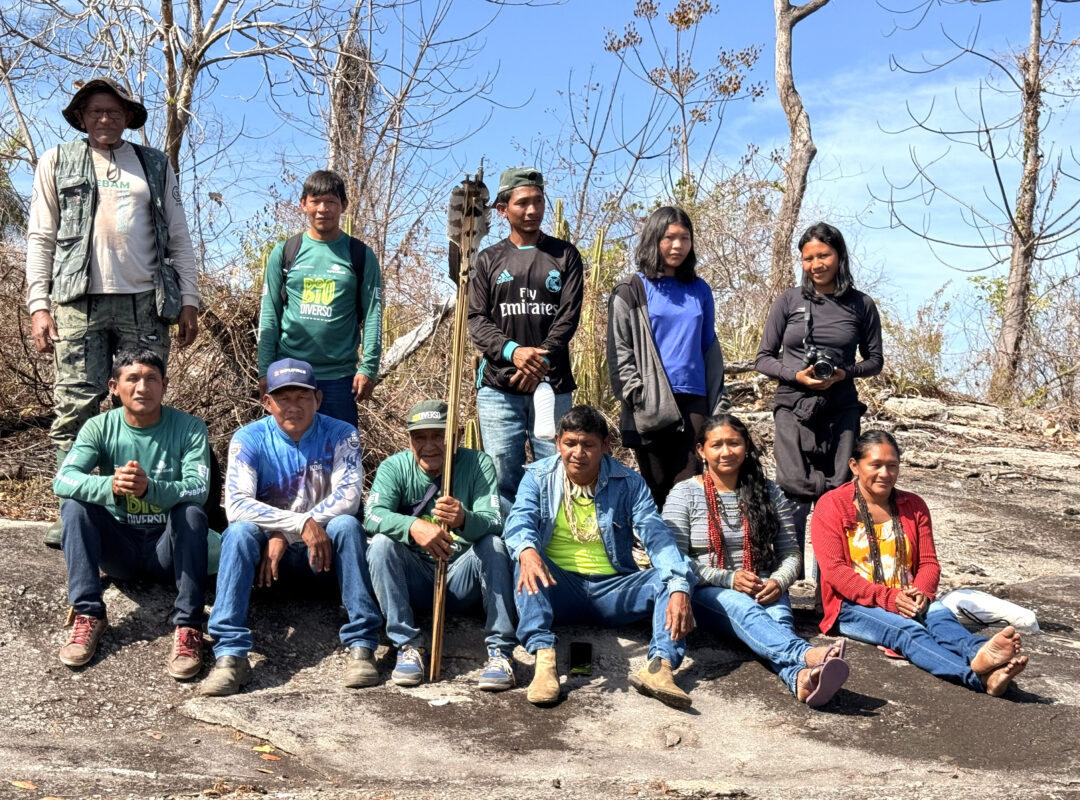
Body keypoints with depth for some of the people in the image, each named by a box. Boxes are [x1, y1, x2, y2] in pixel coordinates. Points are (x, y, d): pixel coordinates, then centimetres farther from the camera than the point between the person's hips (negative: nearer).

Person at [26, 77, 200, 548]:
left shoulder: (155, 165, 17)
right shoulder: (57, 163, 14)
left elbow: (178, 238, 15)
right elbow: (40, 238, 10)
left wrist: (189, 300, 6)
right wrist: (38, 304, 0)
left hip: (145, 302, 1)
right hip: (79, 302, -1)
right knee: (75, 407, -6)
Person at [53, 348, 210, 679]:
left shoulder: (189, 428, -9)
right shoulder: (99, 427, -5)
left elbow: (198, 489, -23)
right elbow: (63, 480, -20)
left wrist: (149, 488, -43)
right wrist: (110, 486, -42)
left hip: (168, 549, -2)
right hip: (119, 546, 2)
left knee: (193, 512, -32)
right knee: (74, 506, -23)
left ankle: (188, 627, -31)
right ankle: (88, 615, -20)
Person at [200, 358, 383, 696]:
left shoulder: (340, 435, -4)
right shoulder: (249, 439, -5)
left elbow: (347, 496, -18)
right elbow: (236, 504, -19)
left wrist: (283, 535, -24)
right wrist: (301, 523, -31)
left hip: (322, 556, 0)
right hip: (269, 554, 0)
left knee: (346, 525, -30)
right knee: (240, 531, -29)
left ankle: (361, 646, -29)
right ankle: (229, 654, -35)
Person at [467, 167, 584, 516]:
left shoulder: (564, 255, 11)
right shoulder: (489, 260, 13)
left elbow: (568, 316, 1)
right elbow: (477, 320, 4)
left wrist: (541, 360, -15)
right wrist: (513, 351, -14)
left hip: (552, 385, -1)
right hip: (499, 387, 1)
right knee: (503, 476, 0)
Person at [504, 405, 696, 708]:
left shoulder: (629, 484, 3)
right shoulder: (539, 477, 3)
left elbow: (657, 536, -11)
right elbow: (520, 520, -14)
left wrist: (679, 588, -29)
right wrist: (526, 549, -40)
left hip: (611, 589, 1)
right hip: (558, 587, -1)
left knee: (670, 577, -22)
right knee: (528, 563, -30)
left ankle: (660, 664, -40)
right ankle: (543, 657, -44)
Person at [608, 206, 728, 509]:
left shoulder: (700, 291, 16)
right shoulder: (630, 291, 5)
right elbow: (619, 352, 0)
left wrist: (719, 402, 13)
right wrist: (638, 397, -10)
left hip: (694, 400, 3)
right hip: (651, 405, -3)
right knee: (656, 486, 0)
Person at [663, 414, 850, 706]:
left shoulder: (769, 493, 13)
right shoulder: (684, 494, 5)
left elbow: (790, 553, 12)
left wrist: (778, 582, -12)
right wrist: (729, 580, -16)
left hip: (764, 590, 3)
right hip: (707, 595, -2)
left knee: (779, 616, -34)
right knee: (741, 607, -37)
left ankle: (801, 678, -67)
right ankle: (807, 655, -66)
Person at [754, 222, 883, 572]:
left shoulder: (860, 305, 8)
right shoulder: (789, 301, 6)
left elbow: (875, 360, 15)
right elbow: (763, 358, 9)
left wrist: (845, 372, -6)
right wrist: (796, 375, -9)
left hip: (842, 409, 1)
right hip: (794, 408, -1)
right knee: (795, 491, -11)